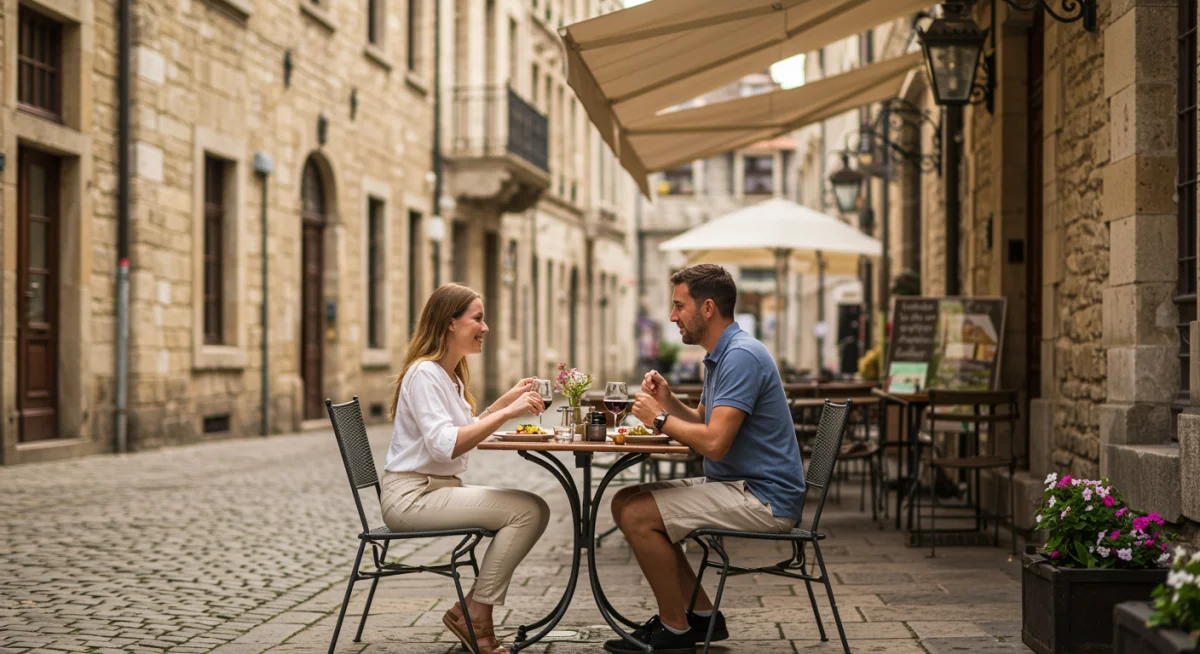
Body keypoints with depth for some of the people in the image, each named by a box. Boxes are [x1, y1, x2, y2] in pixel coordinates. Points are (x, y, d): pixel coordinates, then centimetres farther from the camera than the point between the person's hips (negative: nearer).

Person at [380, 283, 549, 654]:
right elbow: (445, 444, -26)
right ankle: (473, 615, -10)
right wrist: (506, 413, -27)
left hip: (440, 489, 10)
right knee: (529, 510, -19)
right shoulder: (423, 373, -14)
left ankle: (472, 612, -2)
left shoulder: (451, 374, 16)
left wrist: (508, 399, 15)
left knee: (535, 510, -5)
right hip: (411, 495, -10)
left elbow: (464, 430, 24)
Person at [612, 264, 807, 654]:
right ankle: (702, 614, 13)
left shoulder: (741, 356, -20)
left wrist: (660, 418, -12)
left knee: (638, 515, -17)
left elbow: (714, 442, -27)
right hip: (735, 485, 11)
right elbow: (702, 423, 19)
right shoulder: (719, 355, 15)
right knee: (625, 502, 9)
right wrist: (668, 401, 1)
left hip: (763, 498, -11)